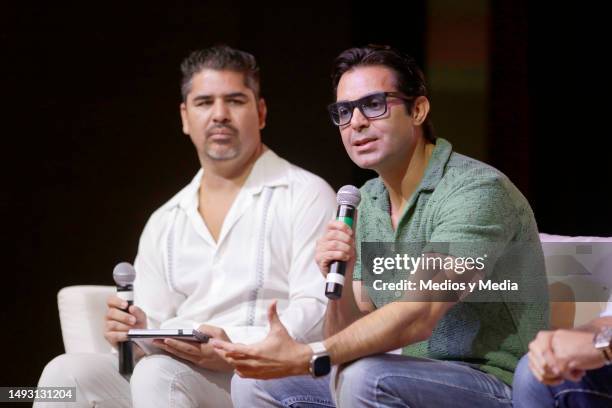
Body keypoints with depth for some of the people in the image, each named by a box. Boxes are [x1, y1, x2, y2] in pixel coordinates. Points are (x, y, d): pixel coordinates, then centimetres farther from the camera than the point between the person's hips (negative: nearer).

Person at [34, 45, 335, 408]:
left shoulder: (306, 197, 5)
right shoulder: (164, 224, 23)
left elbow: (317, 311, -8)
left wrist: (235, 347, -24)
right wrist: (136, 334, -6)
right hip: (176, 371, 5)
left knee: (157, 375, -36)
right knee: (66, 372, -24)